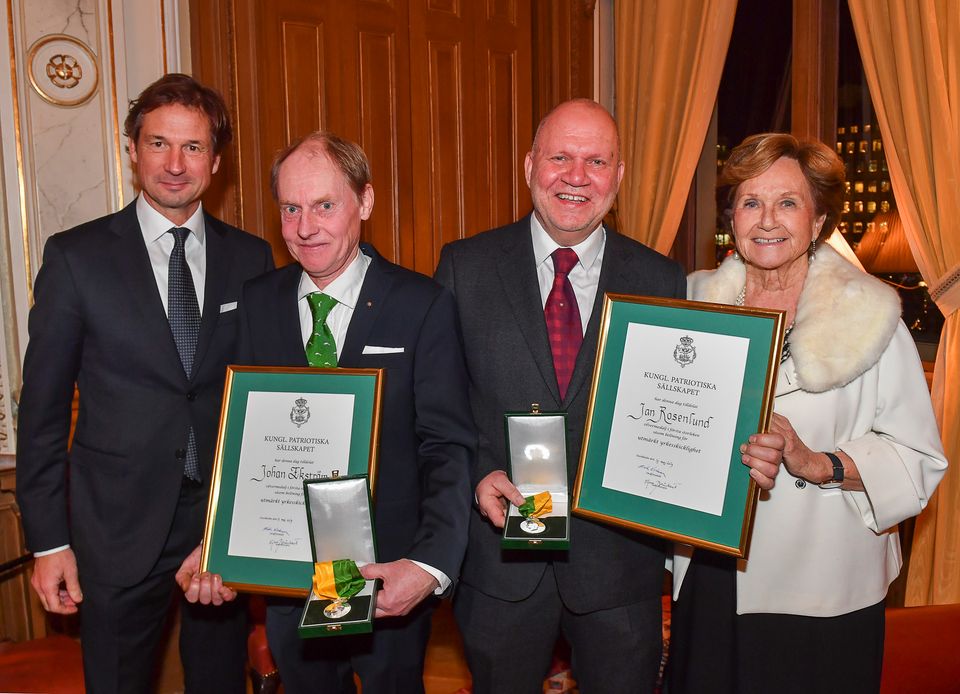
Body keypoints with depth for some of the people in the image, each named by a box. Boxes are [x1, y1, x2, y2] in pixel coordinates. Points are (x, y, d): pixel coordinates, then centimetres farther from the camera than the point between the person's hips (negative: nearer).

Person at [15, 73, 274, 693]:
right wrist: (49, 539, -4)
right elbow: (43, 405, -2)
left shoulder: (251, 258, 2)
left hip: (228, 513, 2)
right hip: (120, 526, -2)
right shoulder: (76, 256, -4)